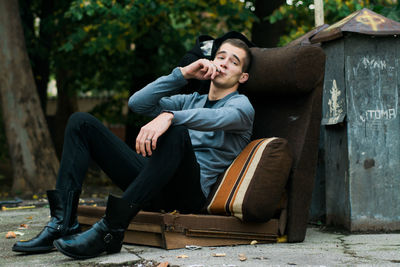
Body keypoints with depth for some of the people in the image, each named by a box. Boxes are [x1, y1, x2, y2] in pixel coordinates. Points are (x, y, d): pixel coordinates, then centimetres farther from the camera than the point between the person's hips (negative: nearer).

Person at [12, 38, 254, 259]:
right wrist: (183, 74, 6)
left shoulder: (241, 105, 9)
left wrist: (169, 116, -36)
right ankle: (63, 222, -17)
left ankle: (110, 229, -40)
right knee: (82, 121, 1)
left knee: (177, 133, -38)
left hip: (189, 193, -6)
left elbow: (217, 118, -19)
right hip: (154, 187, 6)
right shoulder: (190, 101, 28)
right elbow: (137, 103, 12)